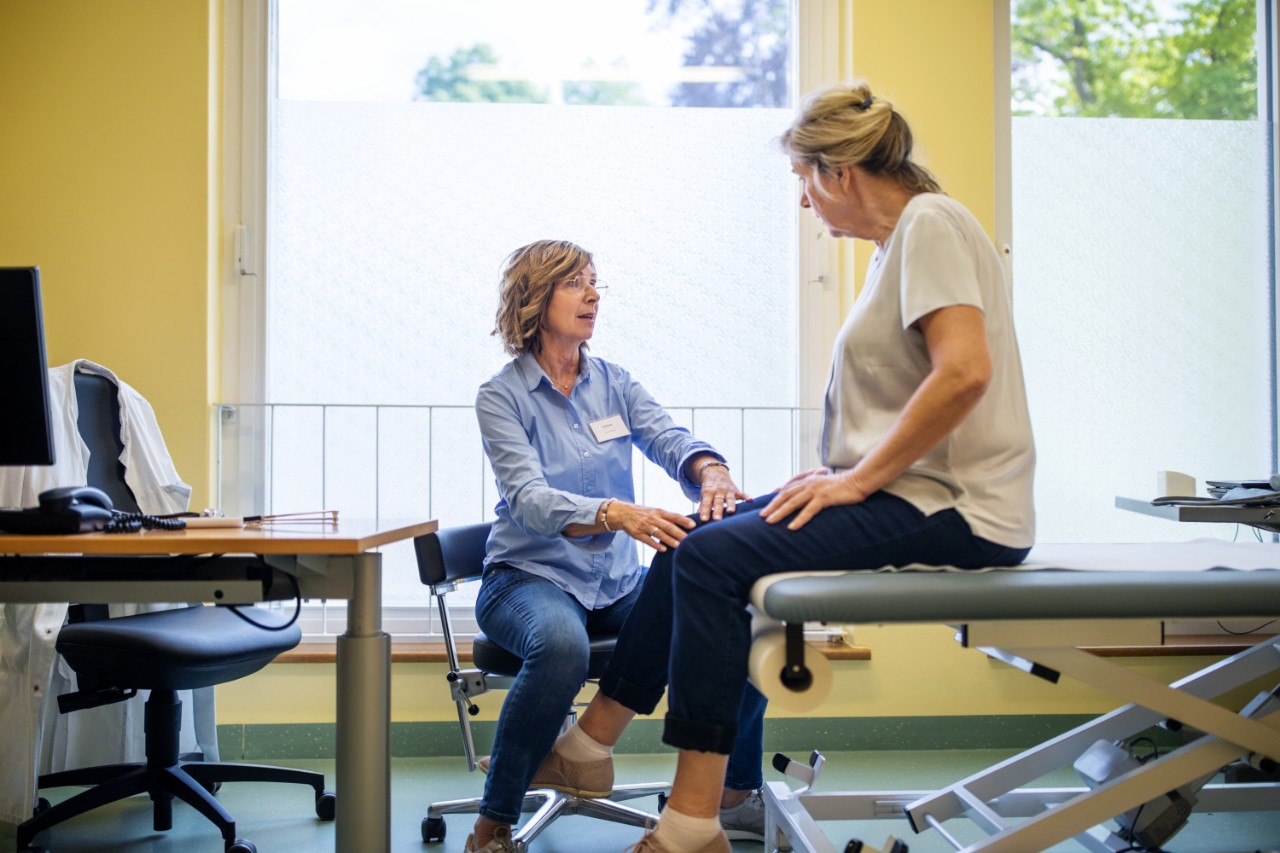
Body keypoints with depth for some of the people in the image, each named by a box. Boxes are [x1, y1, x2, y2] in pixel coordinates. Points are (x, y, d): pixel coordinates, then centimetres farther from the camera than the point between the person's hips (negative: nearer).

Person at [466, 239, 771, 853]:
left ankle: (738, 796, 4)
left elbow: (668, 439, -7)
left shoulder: (614, 382, 9)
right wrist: (619, 515, -39)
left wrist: (711, 472, -32)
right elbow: (529, 499, -20)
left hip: (618, 584, 5)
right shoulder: (501, 397, -6)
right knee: (563, 645, -40)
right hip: (531, 577, -5)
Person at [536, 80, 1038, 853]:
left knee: (715, 557, -20)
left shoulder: (931, 224, -12)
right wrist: (842, 469, 8)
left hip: (952, 509, -10)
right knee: (698, 538, 6)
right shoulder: (904, 235, 18)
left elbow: (965, 372, -25)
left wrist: (860, 477, -19)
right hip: (914, 492, 10)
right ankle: (592, 742, 14)